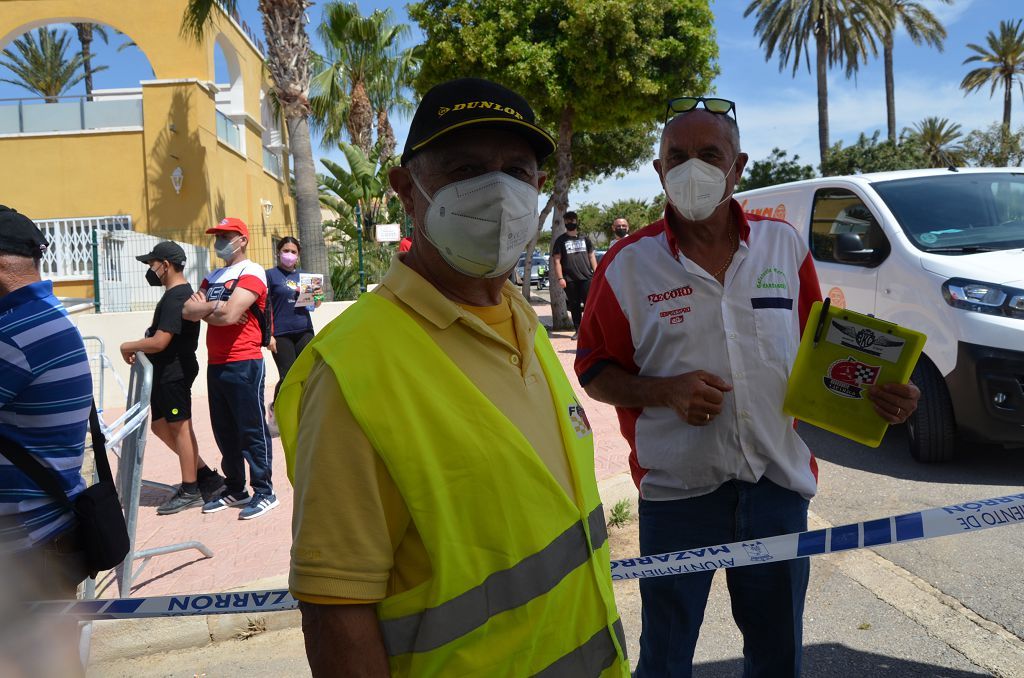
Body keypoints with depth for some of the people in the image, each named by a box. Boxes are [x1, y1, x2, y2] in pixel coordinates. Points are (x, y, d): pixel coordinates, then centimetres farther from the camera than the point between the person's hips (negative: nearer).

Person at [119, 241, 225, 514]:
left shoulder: (175, 297, -20)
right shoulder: (179, 293, 13)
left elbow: (159, 341, -24)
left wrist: (128, 346, -9)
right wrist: (137, 349, 5)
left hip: (174, 373, -10)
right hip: (165, 372, 10)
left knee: (179, 428, 0)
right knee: (160, 425, 16)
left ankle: (190, 491, 13)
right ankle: (205, 475, 22)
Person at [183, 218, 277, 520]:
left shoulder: (251, 273, -6)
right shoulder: (212, 277, 19)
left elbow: (229, 314, -19)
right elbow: (189, 311, 6)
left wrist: (203, 308, -3)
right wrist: (216, 308, -11)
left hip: (244, 364, -8)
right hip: (215, 365, 8)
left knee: (252, 430, -2)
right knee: (224, 431, 13)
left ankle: (264, 492, 6)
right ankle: (235, 490, 24)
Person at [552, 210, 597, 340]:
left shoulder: (584, 238, 15)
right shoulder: (561, 240, 7)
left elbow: (592, 256, 18)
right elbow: (557, 260, 1)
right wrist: (560, 278, -9)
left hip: (586, 277, 1)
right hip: (570, 280, -1)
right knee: (574, 305, 3)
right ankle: (578, 330, 10)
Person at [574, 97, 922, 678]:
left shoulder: (785, 245, 3)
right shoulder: (629, 264, -6)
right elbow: (594, 372, -1)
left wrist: (879, 392, -7)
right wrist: (665, 391, -18)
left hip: (781, 483, 3)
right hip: (678, 491, -2)